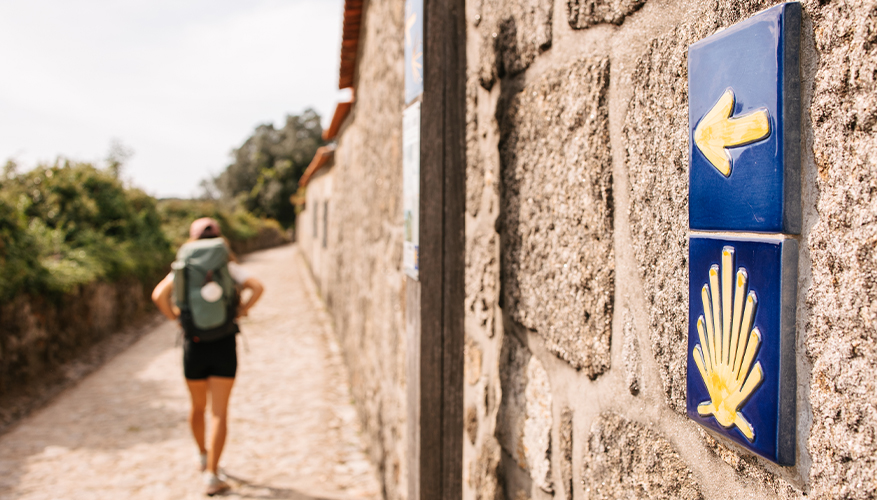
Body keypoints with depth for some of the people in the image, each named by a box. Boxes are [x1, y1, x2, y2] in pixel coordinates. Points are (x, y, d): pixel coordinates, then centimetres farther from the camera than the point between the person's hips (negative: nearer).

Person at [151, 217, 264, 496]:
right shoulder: (228, 267, 0)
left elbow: (159, 295, -12)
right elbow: (257, 287, -15)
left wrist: (174, 317, 3)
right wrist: (241, 311, -3)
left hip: (193, 345, 2)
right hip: (224, 345, -2)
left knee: (198, 406, 23)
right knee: (219, 413, 0)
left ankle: (203, 455, 42)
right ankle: (211, 475, -5)